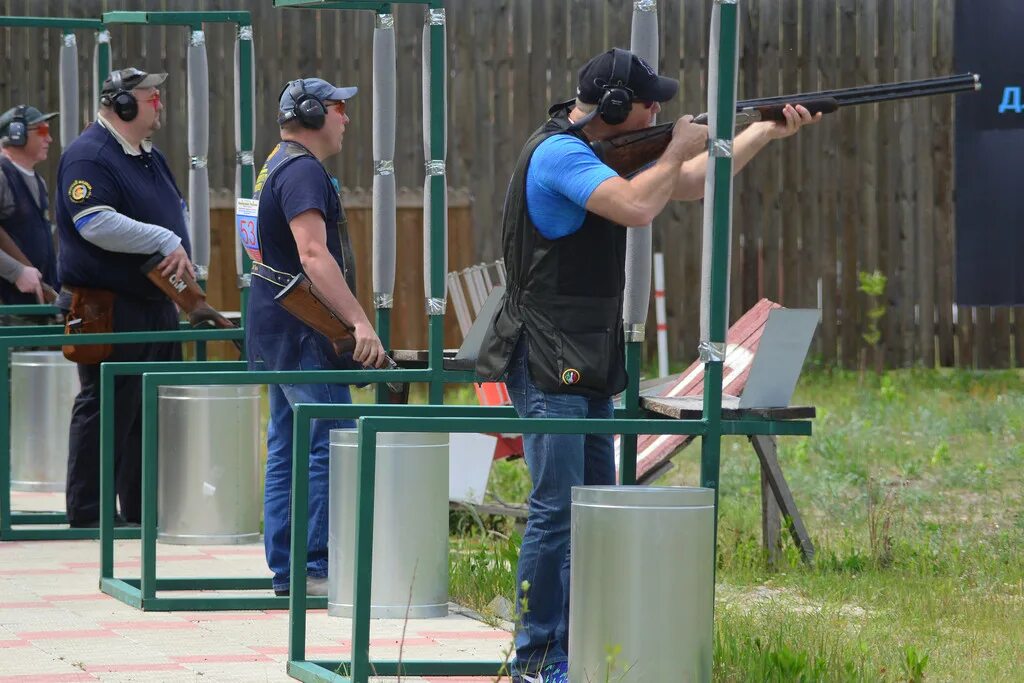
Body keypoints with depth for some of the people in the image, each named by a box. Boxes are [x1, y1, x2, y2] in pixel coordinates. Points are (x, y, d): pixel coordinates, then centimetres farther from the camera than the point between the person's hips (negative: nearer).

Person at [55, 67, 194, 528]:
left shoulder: (150, 157, 17)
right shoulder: (88, 156, -13)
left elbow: (177, 211, 26)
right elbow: (97, 223, -25)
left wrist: (179, 253, 4)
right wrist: (167, 242, -21)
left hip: (157, 307, 9)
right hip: (109, 312, -9)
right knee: (106, 412, -6)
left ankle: (145, 509, 19)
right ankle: (87, 516, 0)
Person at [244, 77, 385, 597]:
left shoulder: (279, 166, 18)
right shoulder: (303, 171, -16)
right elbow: (314, 255, -26)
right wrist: (358, 321, -31)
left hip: (279, 329, 11)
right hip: (300, 330, -11)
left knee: (288, 447, 12)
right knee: (331, 444, -11)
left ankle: (285, 570, 14)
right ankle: (317, 567, -13)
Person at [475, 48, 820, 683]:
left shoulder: (597, 153, 15)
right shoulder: (558, 154, -16)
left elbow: (693, 184, 22)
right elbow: (637, 207, -29)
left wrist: (766, 132, 15)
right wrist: (680, 148, -12)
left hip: (590, 367, 10)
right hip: (548, 364, -10)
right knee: (556, 510, -9)